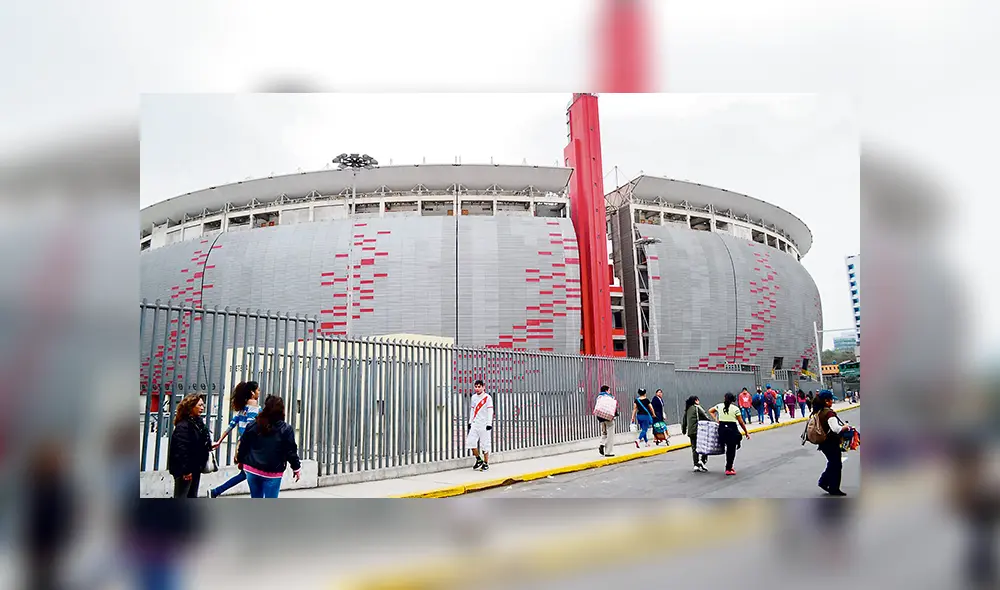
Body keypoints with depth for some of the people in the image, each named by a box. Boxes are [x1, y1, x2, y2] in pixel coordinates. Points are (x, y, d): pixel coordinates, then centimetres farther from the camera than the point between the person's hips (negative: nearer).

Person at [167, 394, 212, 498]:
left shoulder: (198, 422, 10)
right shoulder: (183, 426, -20)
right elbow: (181, 449, -25)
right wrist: (185, 470, -24)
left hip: (195, 467, 10)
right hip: (184, 469, -10)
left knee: (192, 497, 17)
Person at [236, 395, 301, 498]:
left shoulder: (253, 425, 1)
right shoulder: (286, 429, -9)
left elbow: (243, 445, 9)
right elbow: (291, 451, -7)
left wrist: (240, 460, 26)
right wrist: (296, 468, 6)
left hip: (252, 470, 4)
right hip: (272, 473, -4)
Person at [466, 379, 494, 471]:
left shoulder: (488, 397, -8)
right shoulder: (473, 397, 12)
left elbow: (490, 411, -10)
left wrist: (489, 424, -14)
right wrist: (470, 422, 17)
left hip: (484, 424, -6)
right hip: (475, 424, 6)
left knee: (485, 444, -1)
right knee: (470, 442, -1)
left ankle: (486, 463, 11)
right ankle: (479, 460, 16)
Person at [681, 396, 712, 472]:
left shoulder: (687, 409, 16)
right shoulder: (697, 407, -4)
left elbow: (684, 421, 20)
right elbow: (705, 416, -9)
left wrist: (684, 430, 29)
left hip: (690, 432, 7)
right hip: (698, 430, -7)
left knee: (694, 448, 8)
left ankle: (696, 465, 6)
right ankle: (702, 460, -12)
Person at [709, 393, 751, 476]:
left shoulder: (719, 406, 4)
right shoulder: (735, 409, -6)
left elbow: (710, 411, 16)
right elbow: (741, 423, -3)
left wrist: (716, 419, 10)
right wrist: (746, 432, 5)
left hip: (722, 429, 4)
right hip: (732, 429, -4)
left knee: (728, 448, 19)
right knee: (732, 450, 5)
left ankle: (729, 467, 23)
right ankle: (728, 469, 6)